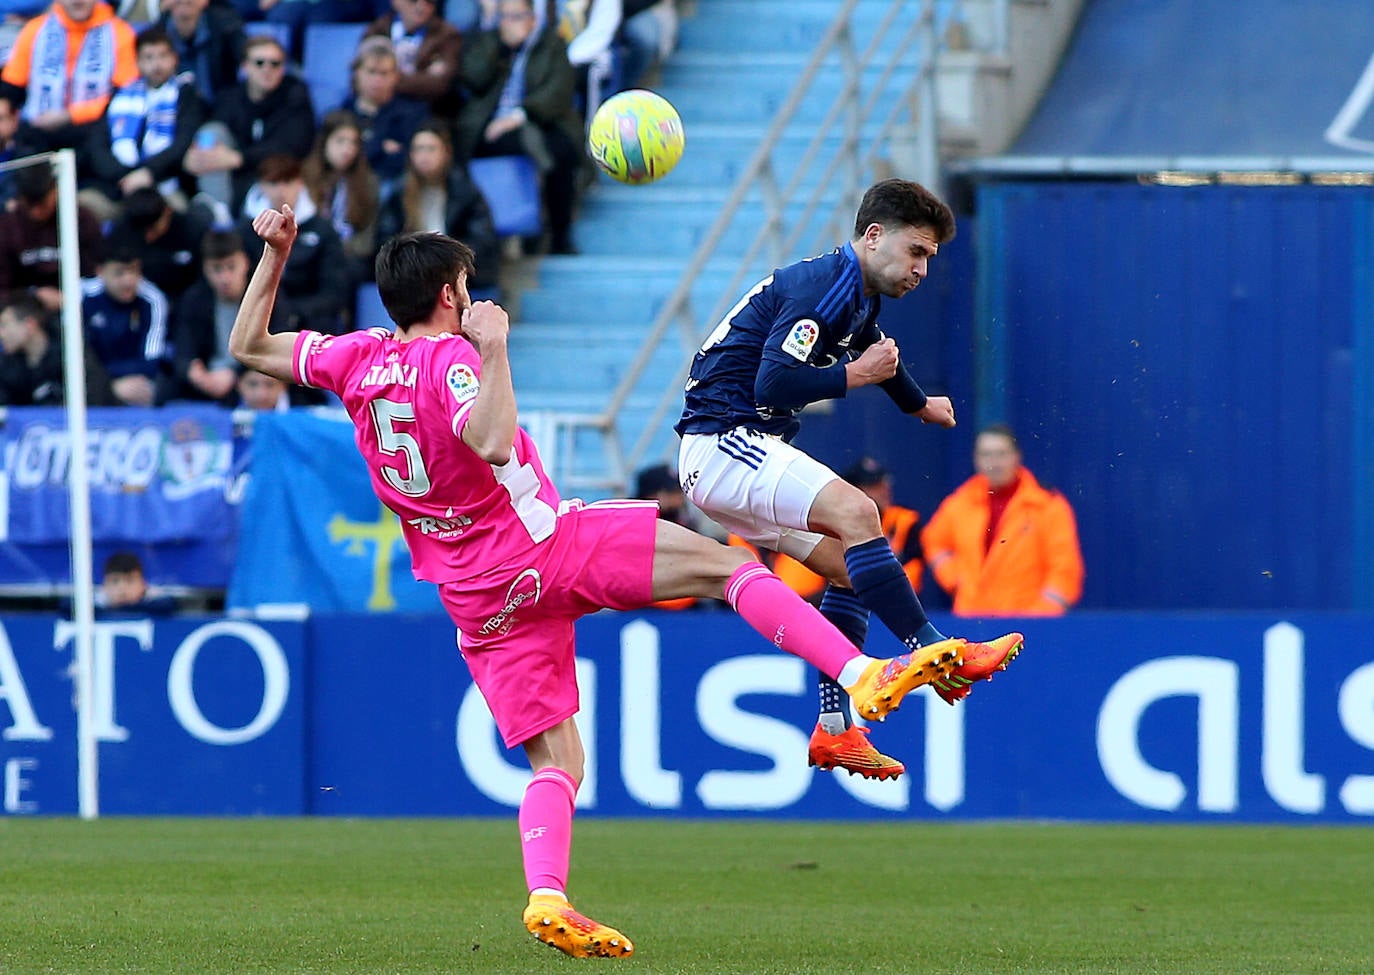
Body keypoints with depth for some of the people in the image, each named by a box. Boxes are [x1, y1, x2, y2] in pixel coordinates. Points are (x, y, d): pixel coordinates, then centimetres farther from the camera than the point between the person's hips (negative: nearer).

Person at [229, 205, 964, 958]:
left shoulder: (358, 360, 6)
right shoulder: (452, 359, -12)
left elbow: (249, 347, 19)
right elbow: (495, 446, -31)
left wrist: (274, 255, 19)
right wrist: (493, 351, -23)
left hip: (476, 601, 6)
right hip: (547, 546, -6)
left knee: (556, 763, 9)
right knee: (727, 565, -4)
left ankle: (546, 895, -13)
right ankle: (863, 676, -17)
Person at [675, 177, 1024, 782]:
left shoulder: (862, 296, 16)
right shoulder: (823, 287, -17)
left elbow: (875, 351, 41)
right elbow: (772, 385, -26)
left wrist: (919, 405, 59)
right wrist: (857, 375, -15)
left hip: (744, 452, 11)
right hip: (722, 442, -11)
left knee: (850, 568, 8)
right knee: (854, 512, -27)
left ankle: (834, 731, 8)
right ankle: (934, 654, -28)